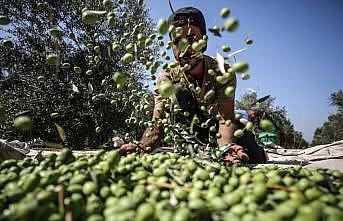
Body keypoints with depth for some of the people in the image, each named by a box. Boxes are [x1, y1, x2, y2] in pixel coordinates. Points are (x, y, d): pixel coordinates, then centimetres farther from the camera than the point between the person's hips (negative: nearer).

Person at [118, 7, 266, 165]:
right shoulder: (166, 78, -21)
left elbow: (225, 118, -34)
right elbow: (157, 122, -31)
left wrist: (227, 147, -57)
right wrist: (142, 146, -53)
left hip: (217, 126, 0)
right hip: (192, 127, 0)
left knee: (256, 159, -22)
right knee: (178, 90, -27)